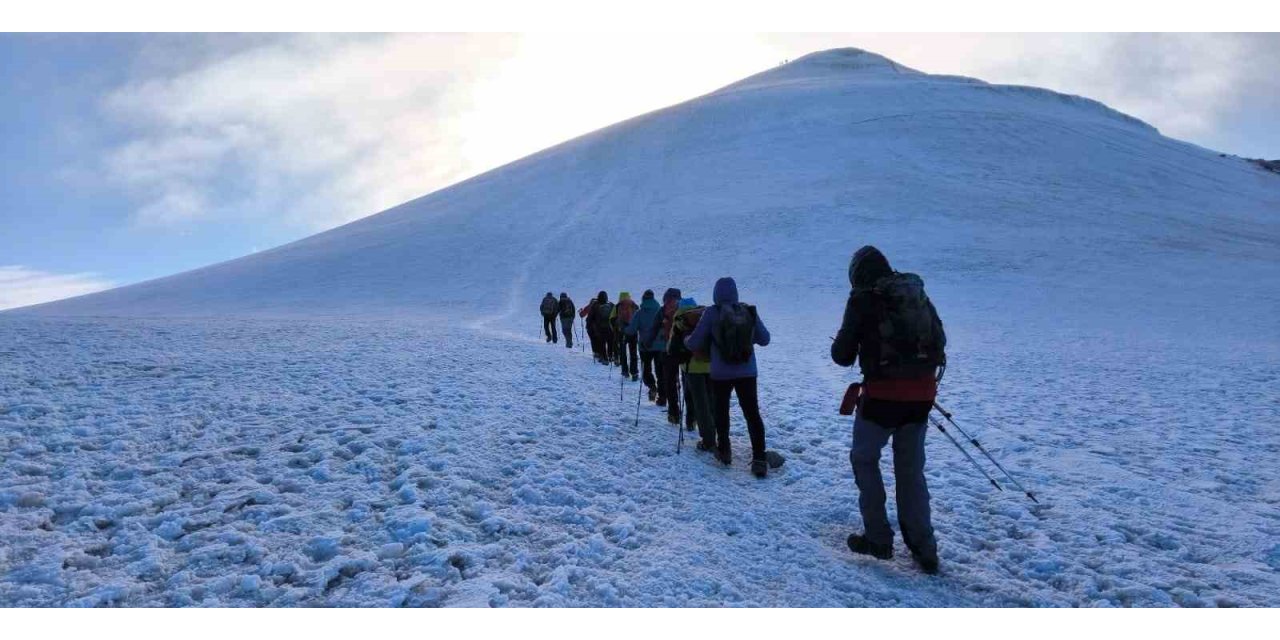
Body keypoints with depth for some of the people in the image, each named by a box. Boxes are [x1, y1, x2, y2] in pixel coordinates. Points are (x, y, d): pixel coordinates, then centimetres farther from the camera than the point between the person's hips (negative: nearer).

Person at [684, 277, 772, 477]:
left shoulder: (711, 313, -11)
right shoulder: (749, 311, -3)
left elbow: (695, 344, -7)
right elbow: (764, 339, 5)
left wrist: (686, 339, 15)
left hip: (720, 374, -2)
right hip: (747, 372, 2)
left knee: (721, 412, 18)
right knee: (752, 414, 7)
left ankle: (724, 452, 27)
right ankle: (760, 460, 1)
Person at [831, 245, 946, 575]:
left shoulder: (863, 299, -7)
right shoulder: (918, 294, 9)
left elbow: (842, 354, -6)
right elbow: (939, 341, 15)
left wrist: (843, 350, 16)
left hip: (882, 394, -5)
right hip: (921, 393, 5)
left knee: (864, 459, 15)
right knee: (911, 469, 17)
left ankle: (878, 539, 16)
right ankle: (924, 550, 20)